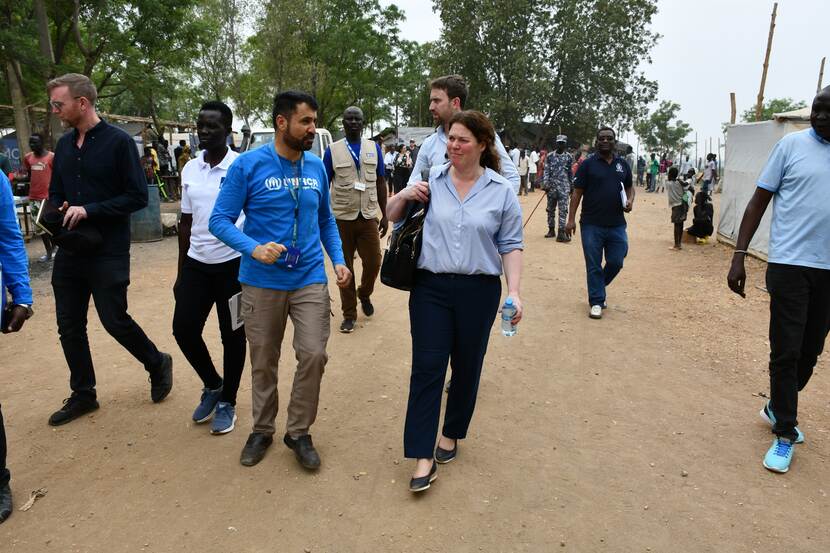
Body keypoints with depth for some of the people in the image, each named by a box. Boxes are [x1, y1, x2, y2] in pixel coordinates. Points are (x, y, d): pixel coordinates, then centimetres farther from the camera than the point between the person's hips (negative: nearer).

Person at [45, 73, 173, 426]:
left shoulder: (118, 142, -9)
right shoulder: (64, 145, 10)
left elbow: (138, 196, -13)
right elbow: (55, 194, 18)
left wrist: (89, 210, -19)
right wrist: (60, 212, -4)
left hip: (108, 253, -7)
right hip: (69, 251, 7)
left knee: (114, 320, -1)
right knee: (69, 326, 10)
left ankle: (157, 364, 25)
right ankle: (82, 394, 26)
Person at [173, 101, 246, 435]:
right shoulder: (189, 170, 7)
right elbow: (186, 223, 13)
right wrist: (180, 272, 13)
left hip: (233, 264, -5)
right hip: (196, 264, 5)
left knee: (232, 335, 6)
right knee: (184, 328, 4)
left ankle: (227, 402, 25)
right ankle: (212, 385, 30)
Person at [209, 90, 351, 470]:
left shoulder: (316, 166, 4)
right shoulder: (248, 164, -8)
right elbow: (219, 220, -9)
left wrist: (338, 260, 1)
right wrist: (254, 249, -26)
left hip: (310, 279, 2)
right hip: (261, 281, -2)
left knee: (314, 355, -5)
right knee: (263, 361, 11)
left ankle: (299, 431, 17)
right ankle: (262, 430, 34)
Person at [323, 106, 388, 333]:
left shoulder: (374, 148, 6)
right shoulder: (332, 150, 0)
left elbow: (381, 183, 9)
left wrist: (384, 215, 6)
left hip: (369, 217, 1)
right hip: (342, 218, -1)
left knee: (373, 263, 3)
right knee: (345, 268, 6)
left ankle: (364, 295, 35)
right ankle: (349, 314, 20)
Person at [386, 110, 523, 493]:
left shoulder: (502, 191, 1)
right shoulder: (431, 181, 3)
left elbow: (510, 245, 2)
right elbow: (393, 217, 15)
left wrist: (514, 291, -8)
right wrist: (404, 196, -6)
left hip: (479, 291, 0)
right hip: (431, 287, 0)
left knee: (467, 368, 12)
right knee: (427, 367, -3)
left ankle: (452, 434, 35)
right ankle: (423, 457, 6)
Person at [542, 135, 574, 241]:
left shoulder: (568, 157, 6)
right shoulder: (550, 156, 4)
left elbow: (571, 173, 11)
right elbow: (546, 171, 0)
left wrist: (572, 186, 11)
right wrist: (545, 184, -10)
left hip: (564, 187, -1)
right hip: (552, 186, 1)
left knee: (563, 210, -8)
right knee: (550, 209, 9)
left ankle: (561, 232, -12)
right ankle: (551, 230, 21)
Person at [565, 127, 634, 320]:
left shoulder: (623, 164, 10)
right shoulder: (588, 164, -1)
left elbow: (629, 187, 22)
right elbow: (577, 193, -3)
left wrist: (630, 200, -1)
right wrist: (571, 219, -8)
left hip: (617, 224, 3)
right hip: (592, 224, -3)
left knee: (616, 262, 6)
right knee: (594, 265, 2)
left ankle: (598, 287, 33)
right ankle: (596, 302, 13)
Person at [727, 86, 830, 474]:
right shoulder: (793, 144, -2)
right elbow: (759, 201, -2)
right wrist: (738, 256, -10)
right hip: (790, 264, -4)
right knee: (786, 352, -1)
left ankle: (778, 408, 36)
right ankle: (784, 434, 12)